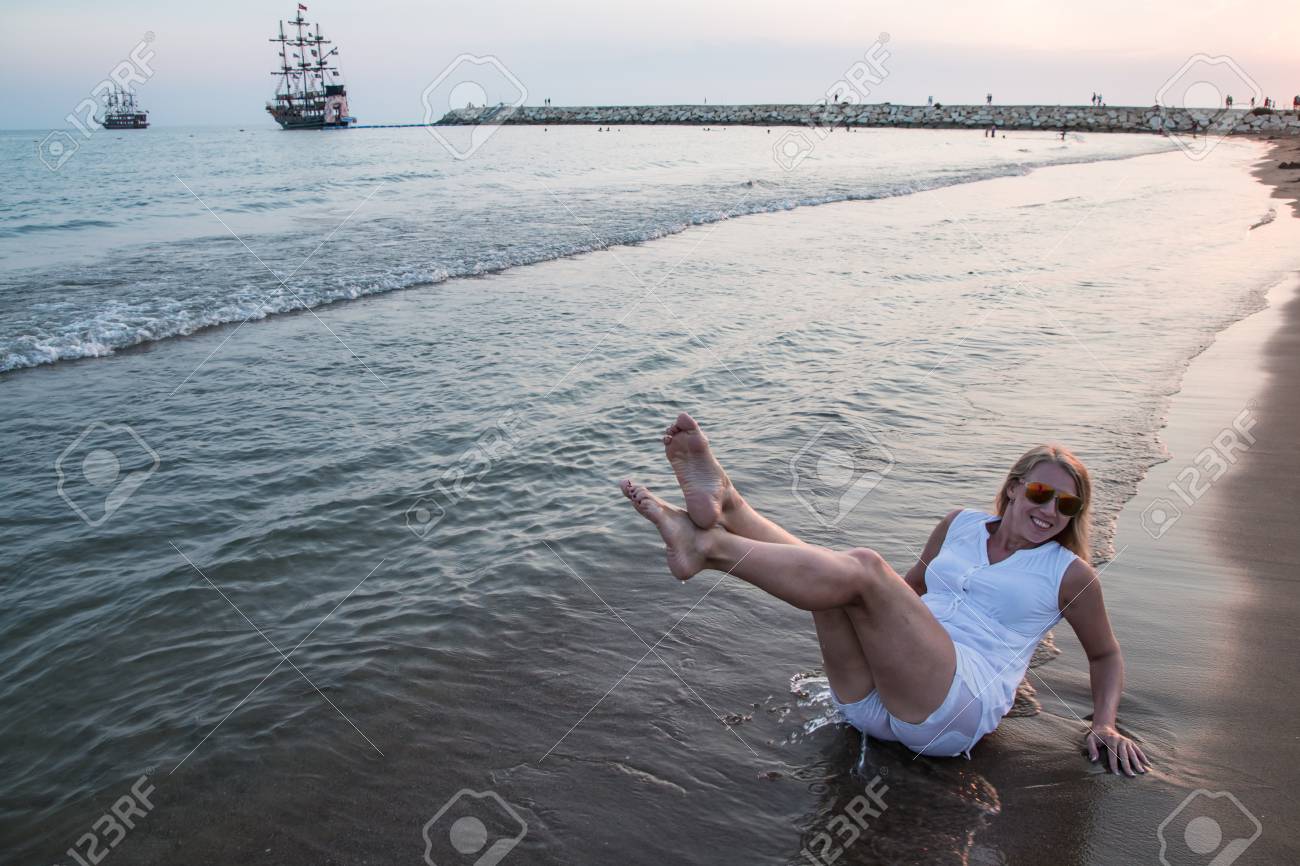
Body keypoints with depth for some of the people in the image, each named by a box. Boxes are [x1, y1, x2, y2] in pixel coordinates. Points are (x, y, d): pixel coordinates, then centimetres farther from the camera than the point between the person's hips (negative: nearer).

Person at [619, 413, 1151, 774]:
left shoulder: (1070, 574, 11)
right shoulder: (960, 526, 21)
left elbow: (1106, 655, 21)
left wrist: (1105, 724, 7)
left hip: (955, 711, -5)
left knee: (863, 569, -29)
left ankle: (707, 545, -40)